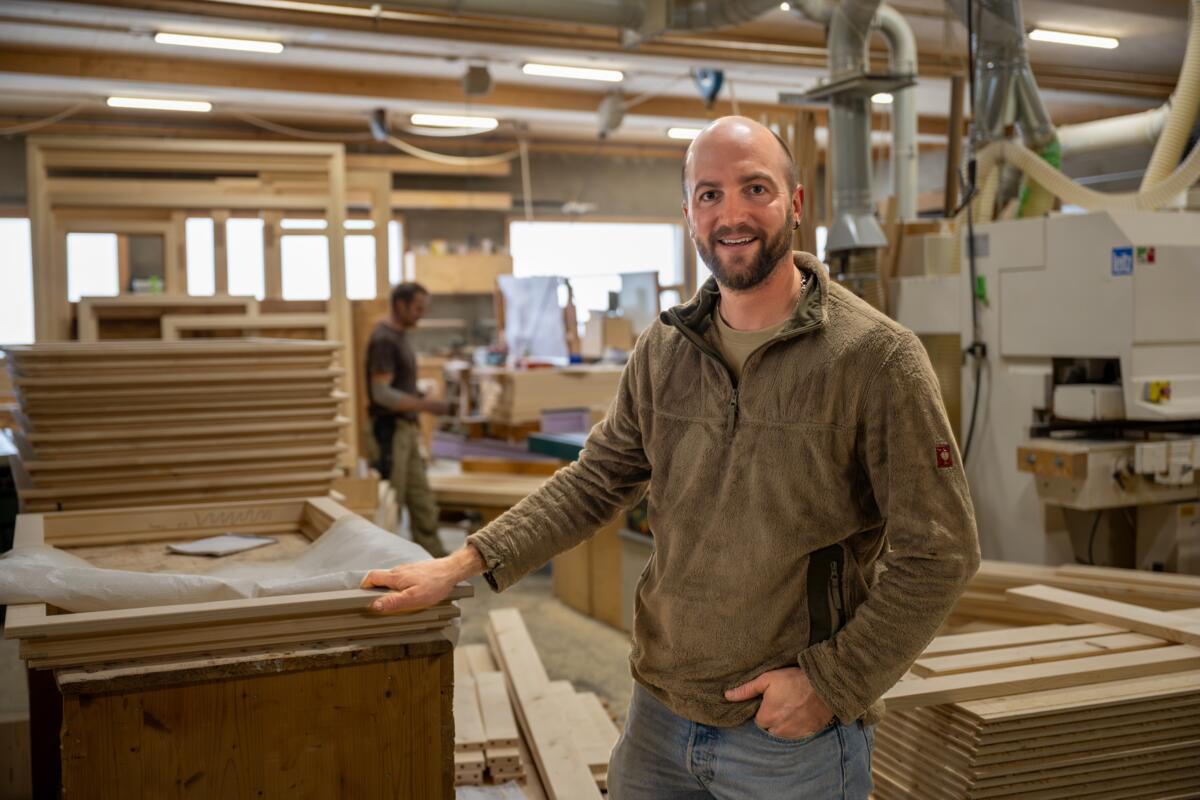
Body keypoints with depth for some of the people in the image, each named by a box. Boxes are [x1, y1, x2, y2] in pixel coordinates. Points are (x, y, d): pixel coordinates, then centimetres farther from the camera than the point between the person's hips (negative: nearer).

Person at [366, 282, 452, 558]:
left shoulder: (401, 336, 13)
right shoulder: (384, 339, -16)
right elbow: (381, 393, -22)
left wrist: (415, 422, 18)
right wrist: (424, 405, -26)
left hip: (406, 426, 10)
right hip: (390, 427, -10)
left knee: (421, 497, 12)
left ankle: (433, 556, 19)